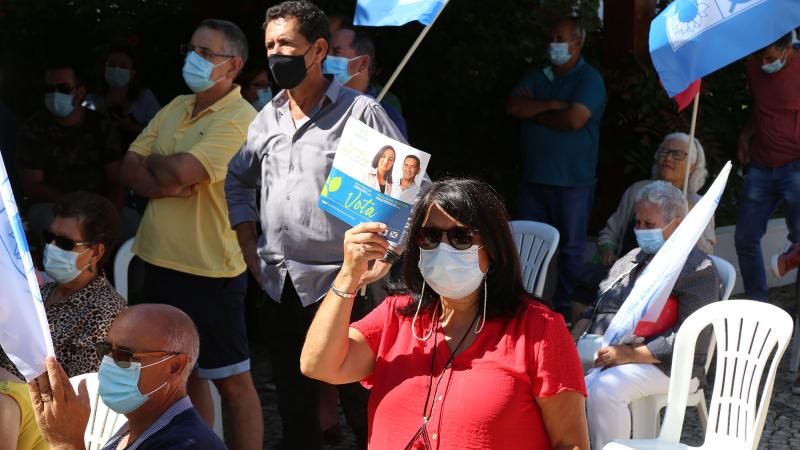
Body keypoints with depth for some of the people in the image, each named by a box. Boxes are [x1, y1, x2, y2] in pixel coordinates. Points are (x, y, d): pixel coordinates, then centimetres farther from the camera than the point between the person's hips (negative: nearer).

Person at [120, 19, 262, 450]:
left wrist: (152, 162, -3)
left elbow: (180, 170, -25)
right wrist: (162, 185, -15)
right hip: (159, 261, 8)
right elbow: (131, 167, 5)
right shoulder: (176, 107, 11)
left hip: (208, 271, -8)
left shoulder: (240, 120, -15)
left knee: (231, 381, 2)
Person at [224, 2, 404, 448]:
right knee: (294, 407, 16)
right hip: (280, 288, 6)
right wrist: (250, 249, 15)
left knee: (362, 408, 1)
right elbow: (239, 181, 25)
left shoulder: (361, 112, -8)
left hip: (343, 285, -6)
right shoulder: (269, 117, 10)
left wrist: (385, 262, -12)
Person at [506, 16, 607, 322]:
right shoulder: (536, 76, 11)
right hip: (534, 177, 5)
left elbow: (574, 119, -21)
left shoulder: (589, 79, -6)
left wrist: (536, 113, -7)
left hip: (572, 181, -5)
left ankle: (564, 308, 15)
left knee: (570, 247, 5)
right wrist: (551, 105, -14)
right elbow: (513, 107, -3)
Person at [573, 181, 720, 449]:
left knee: (603, 389, -35)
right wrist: (574, 337, 4)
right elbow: (598, 305, 25)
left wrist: (632, 354, -22)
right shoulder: (632, 259, 22)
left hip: (662, 365, -7)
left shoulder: (698, 270, -4)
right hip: (603, 353, 7)